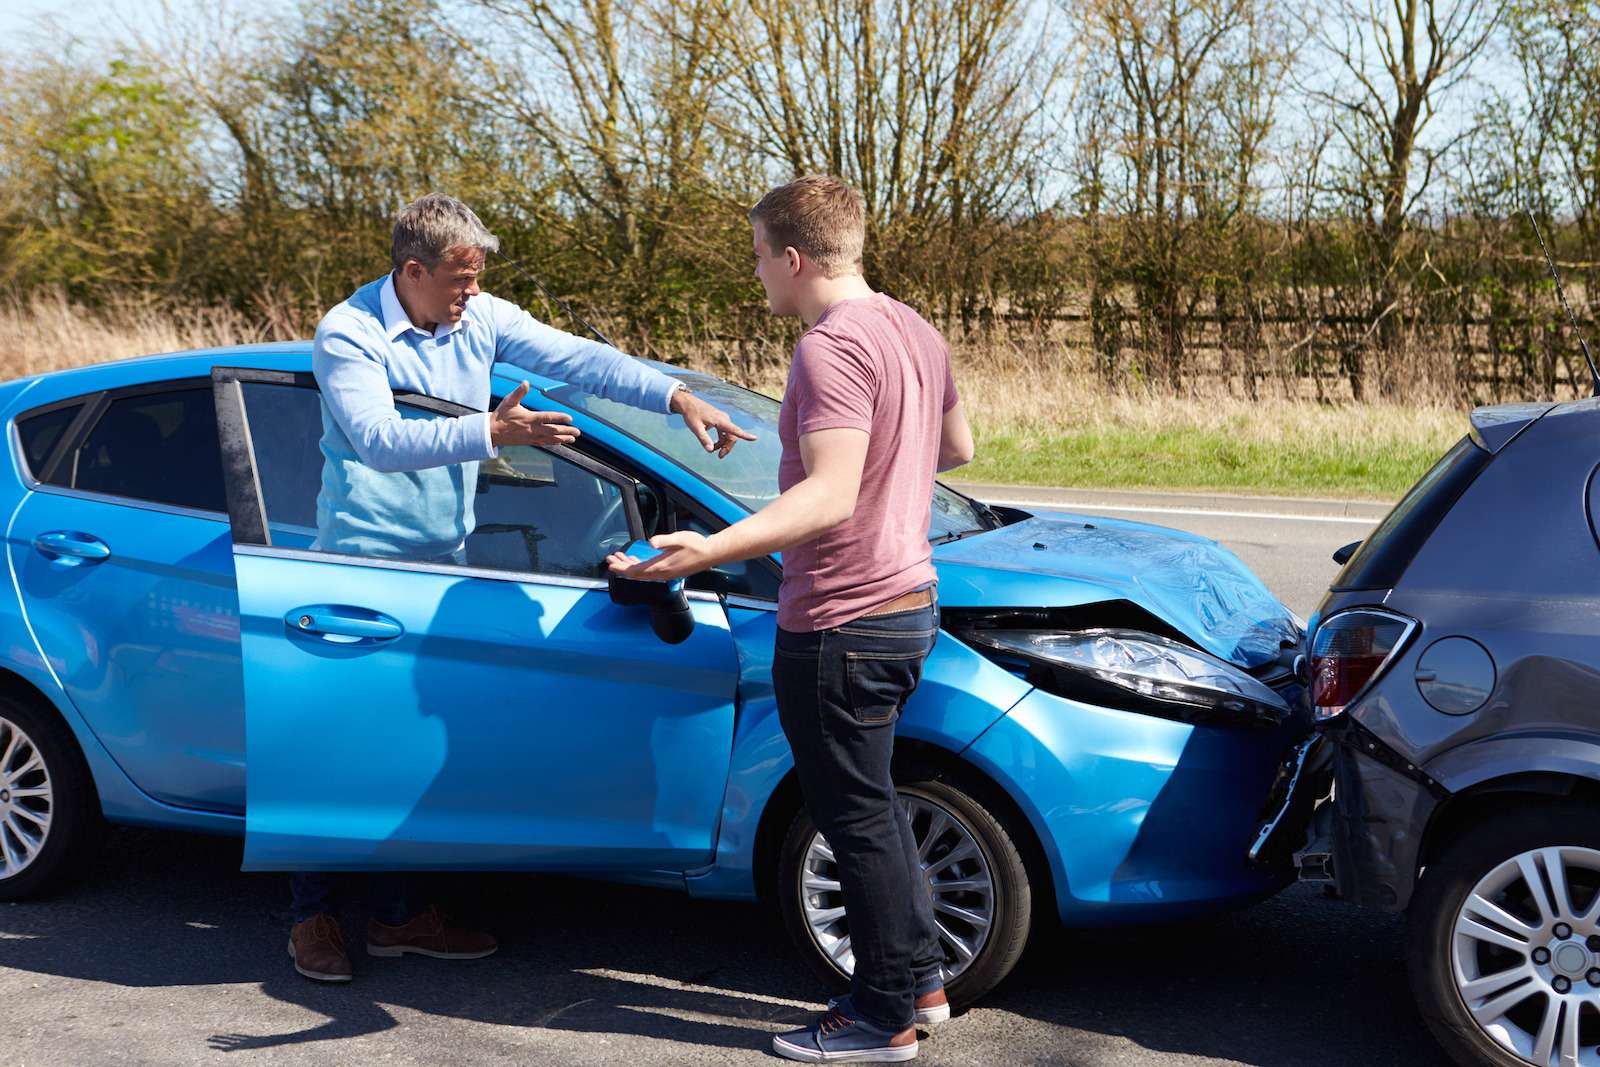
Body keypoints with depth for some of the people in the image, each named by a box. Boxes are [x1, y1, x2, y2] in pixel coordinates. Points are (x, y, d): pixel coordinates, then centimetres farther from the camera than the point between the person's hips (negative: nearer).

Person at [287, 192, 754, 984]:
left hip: (443, 562, 6)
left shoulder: (482, 320, 3)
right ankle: (314, 916, 14)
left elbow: (579, 359, -4)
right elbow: (379, 439, -26)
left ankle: (394, 913, 21)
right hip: (362, 563, -6)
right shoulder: (347, 334, -12)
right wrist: (491, 432, -36)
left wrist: (677, 397, -15)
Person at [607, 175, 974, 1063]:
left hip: (841, 625, -10)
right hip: (908, 600, 10)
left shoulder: (832, 347, -21)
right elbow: (957, 447, 23)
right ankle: (921, 977, 32)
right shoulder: (914, 332, 10)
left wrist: (712, 550, -44)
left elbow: (831, 495, -32)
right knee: (868, 805, 22)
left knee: (856, 817, 2)